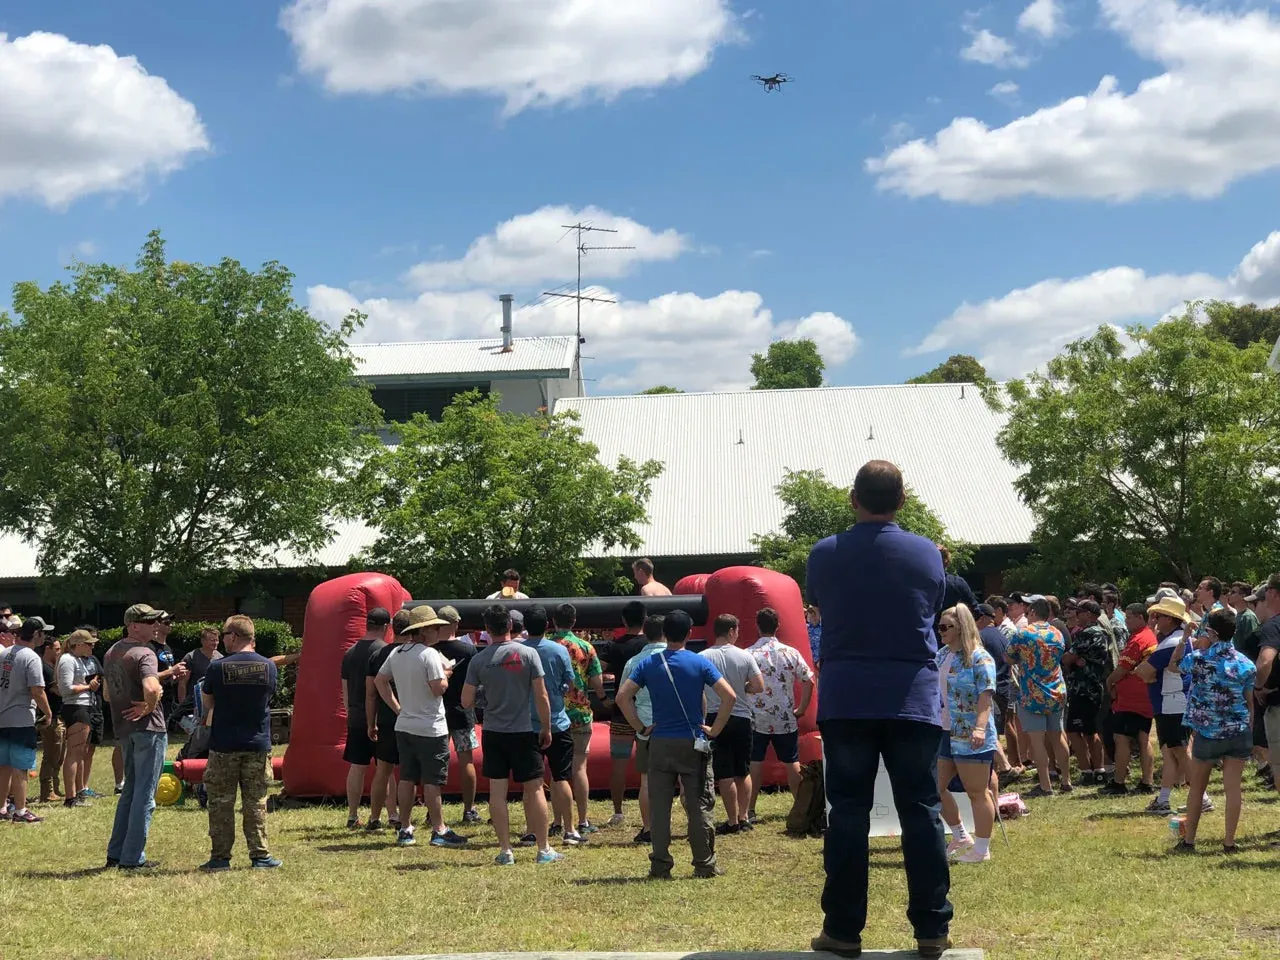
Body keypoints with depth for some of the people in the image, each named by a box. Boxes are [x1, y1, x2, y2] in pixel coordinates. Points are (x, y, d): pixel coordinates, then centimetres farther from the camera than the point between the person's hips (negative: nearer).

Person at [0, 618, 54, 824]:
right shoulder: (31, 658, -14)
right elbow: (37, 691, -18)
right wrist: (48, 713, -5)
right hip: (22, 720, -7)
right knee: (20, 767, -1)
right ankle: (20, 811, 2)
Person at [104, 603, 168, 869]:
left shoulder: (111, 653, 13)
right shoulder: (144, 653, -16)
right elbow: (152, 688, -34)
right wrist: (148, 707, -16)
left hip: (123, 728, 9)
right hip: (148, 728, -9)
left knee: (129, 791, 19)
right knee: (145, 795, -1)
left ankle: (115, 853, 20)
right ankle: (133, 858, 1)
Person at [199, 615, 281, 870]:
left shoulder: (217, 667, -10)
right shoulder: (268, 667, -3)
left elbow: (206, 703, 1)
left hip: (224, 745, -2)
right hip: (258, 744, 2)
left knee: (221, 802, 6)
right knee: (256, 802, 9)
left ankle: (220, 856, 8)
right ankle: (259, 855, 9)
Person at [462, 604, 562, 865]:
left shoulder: (478, 660, -4)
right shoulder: (528, 654, -7)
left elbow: (467, 702, -3)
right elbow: (541, 696, -6)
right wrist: (546, 728, 4)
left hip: (493, 733, 1)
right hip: (524, 731, -1)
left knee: (497, 792, 5)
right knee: (534, 789, 6)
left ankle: (505, 851, 6)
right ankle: (544, 850, 8)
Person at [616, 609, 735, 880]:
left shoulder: (649, 664, 1)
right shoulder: (700, 663, -3)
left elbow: (622, 696, -6)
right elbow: (729, 696, -12)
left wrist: (640, 728, 1)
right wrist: (715, 730, -4)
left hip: (660, 744, 1)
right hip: (693, 744, -1)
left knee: (659, 806, 5)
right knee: (698, 806, 6)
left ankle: (660, 866, 5)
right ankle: (705, 865, 10)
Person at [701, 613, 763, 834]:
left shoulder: (703, 658, -6)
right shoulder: (745, 657, -4)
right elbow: (759, 687, -6)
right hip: (742, 718, 1)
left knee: (724, 774, 2)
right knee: (743, 772, 16)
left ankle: (733, 821, 1)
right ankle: (744, 817, 15)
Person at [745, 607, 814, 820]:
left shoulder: (748, 654, -8)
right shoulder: (791, 653, -2)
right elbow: (808, 681, 0)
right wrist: (801, 709, 10)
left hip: (756, 720, -1)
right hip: (786, 720, 1)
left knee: (754, 763, 4)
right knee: (792, 762, 12)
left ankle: (750, 810, 4)